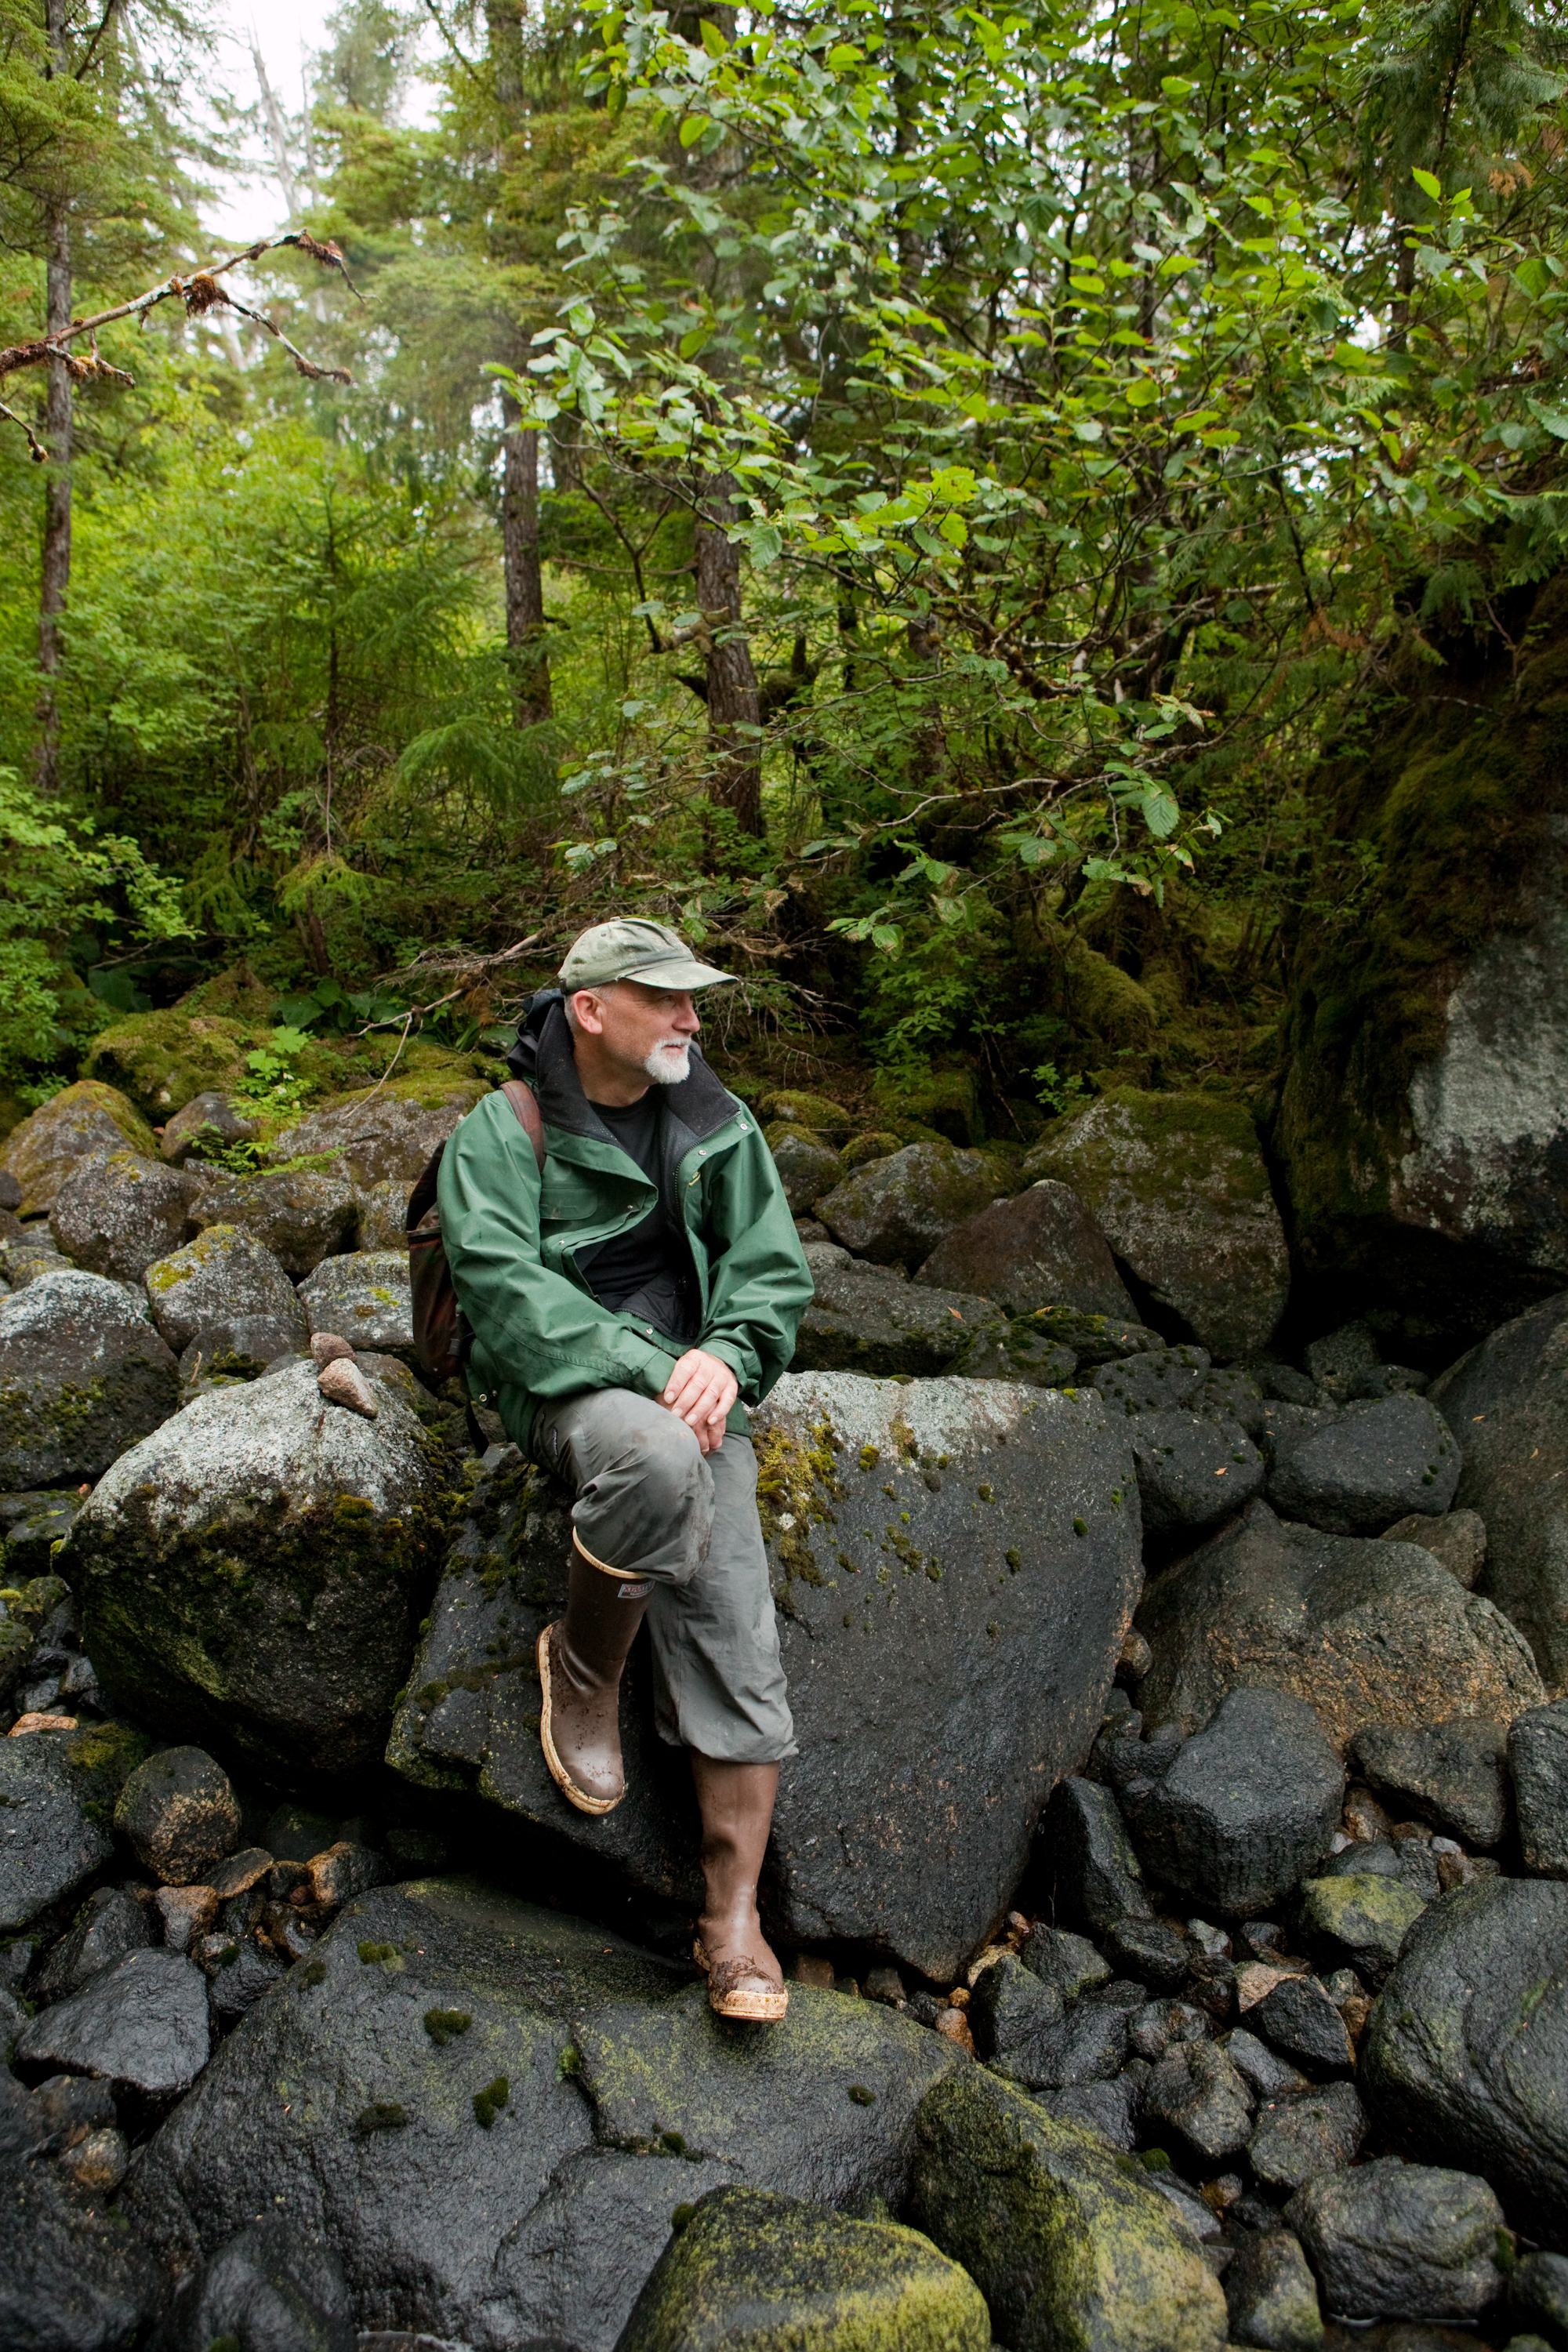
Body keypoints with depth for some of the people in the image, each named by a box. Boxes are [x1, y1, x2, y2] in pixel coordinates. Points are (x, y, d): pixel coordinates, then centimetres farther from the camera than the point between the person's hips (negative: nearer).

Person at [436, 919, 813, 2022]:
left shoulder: (716, 1125, 10)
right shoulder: (500, 1134, -3)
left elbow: (773, 1267, 8)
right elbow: (506, 1287, -15)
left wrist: (726, 1357, -13)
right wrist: (649, 1372, -24)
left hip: (692, 1381, 4)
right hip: (563, 1382, -4)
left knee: (735, 1627, -11)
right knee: (659, 1461, -38)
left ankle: (734, 1912, -2)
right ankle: (582, 1665, -8)